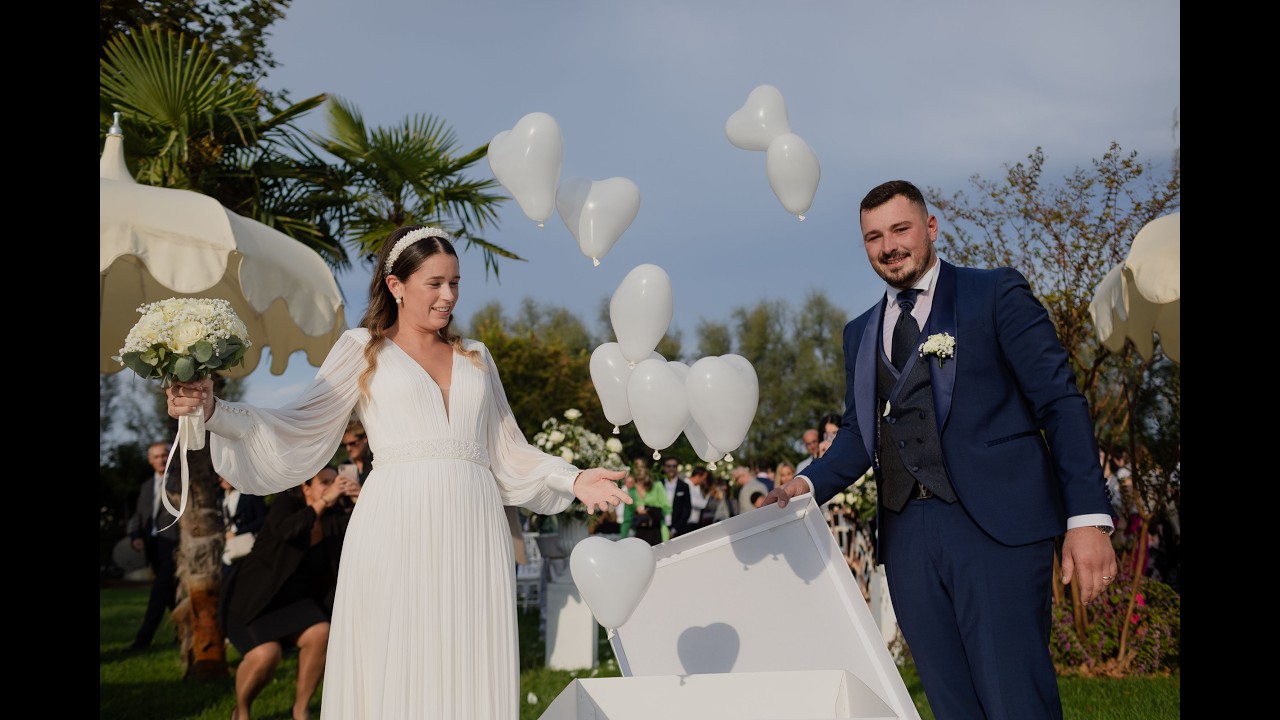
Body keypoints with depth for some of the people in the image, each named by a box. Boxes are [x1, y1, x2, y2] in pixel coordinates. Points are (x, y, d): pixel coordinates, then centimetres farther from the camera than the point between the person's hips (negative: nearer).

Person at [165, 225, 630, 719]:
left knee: (470, 675, 2)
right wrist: (212, 410, -8)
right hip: (398, 531, -3)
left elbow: (508, 451, 20)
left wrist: (571, 479, 8)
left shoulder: (476, 358, 20)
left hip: (472, 532, 3)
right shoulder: (363, 349, 11)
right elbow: (299, 427, 5)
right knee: (394, 675, -1)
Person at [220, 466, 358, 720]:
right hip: (252, 595, -4)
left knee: (320, 634, -22)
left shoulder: (333, 518, -4)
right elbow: (284, 530, -37)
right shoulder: (287, 502, -15)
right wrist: (325, 502, -45)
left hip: (293, 597, 4)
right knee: (266, 653, -26)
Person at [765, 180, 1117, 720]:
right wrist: (809, 484, 0)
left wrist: (1088, 517, -11)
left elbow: (1060, 402, -2)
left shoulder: (996, 294, 4)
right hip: (908, 534, 5)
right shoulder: (860, 333, 20)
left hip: (995, 524, -4)